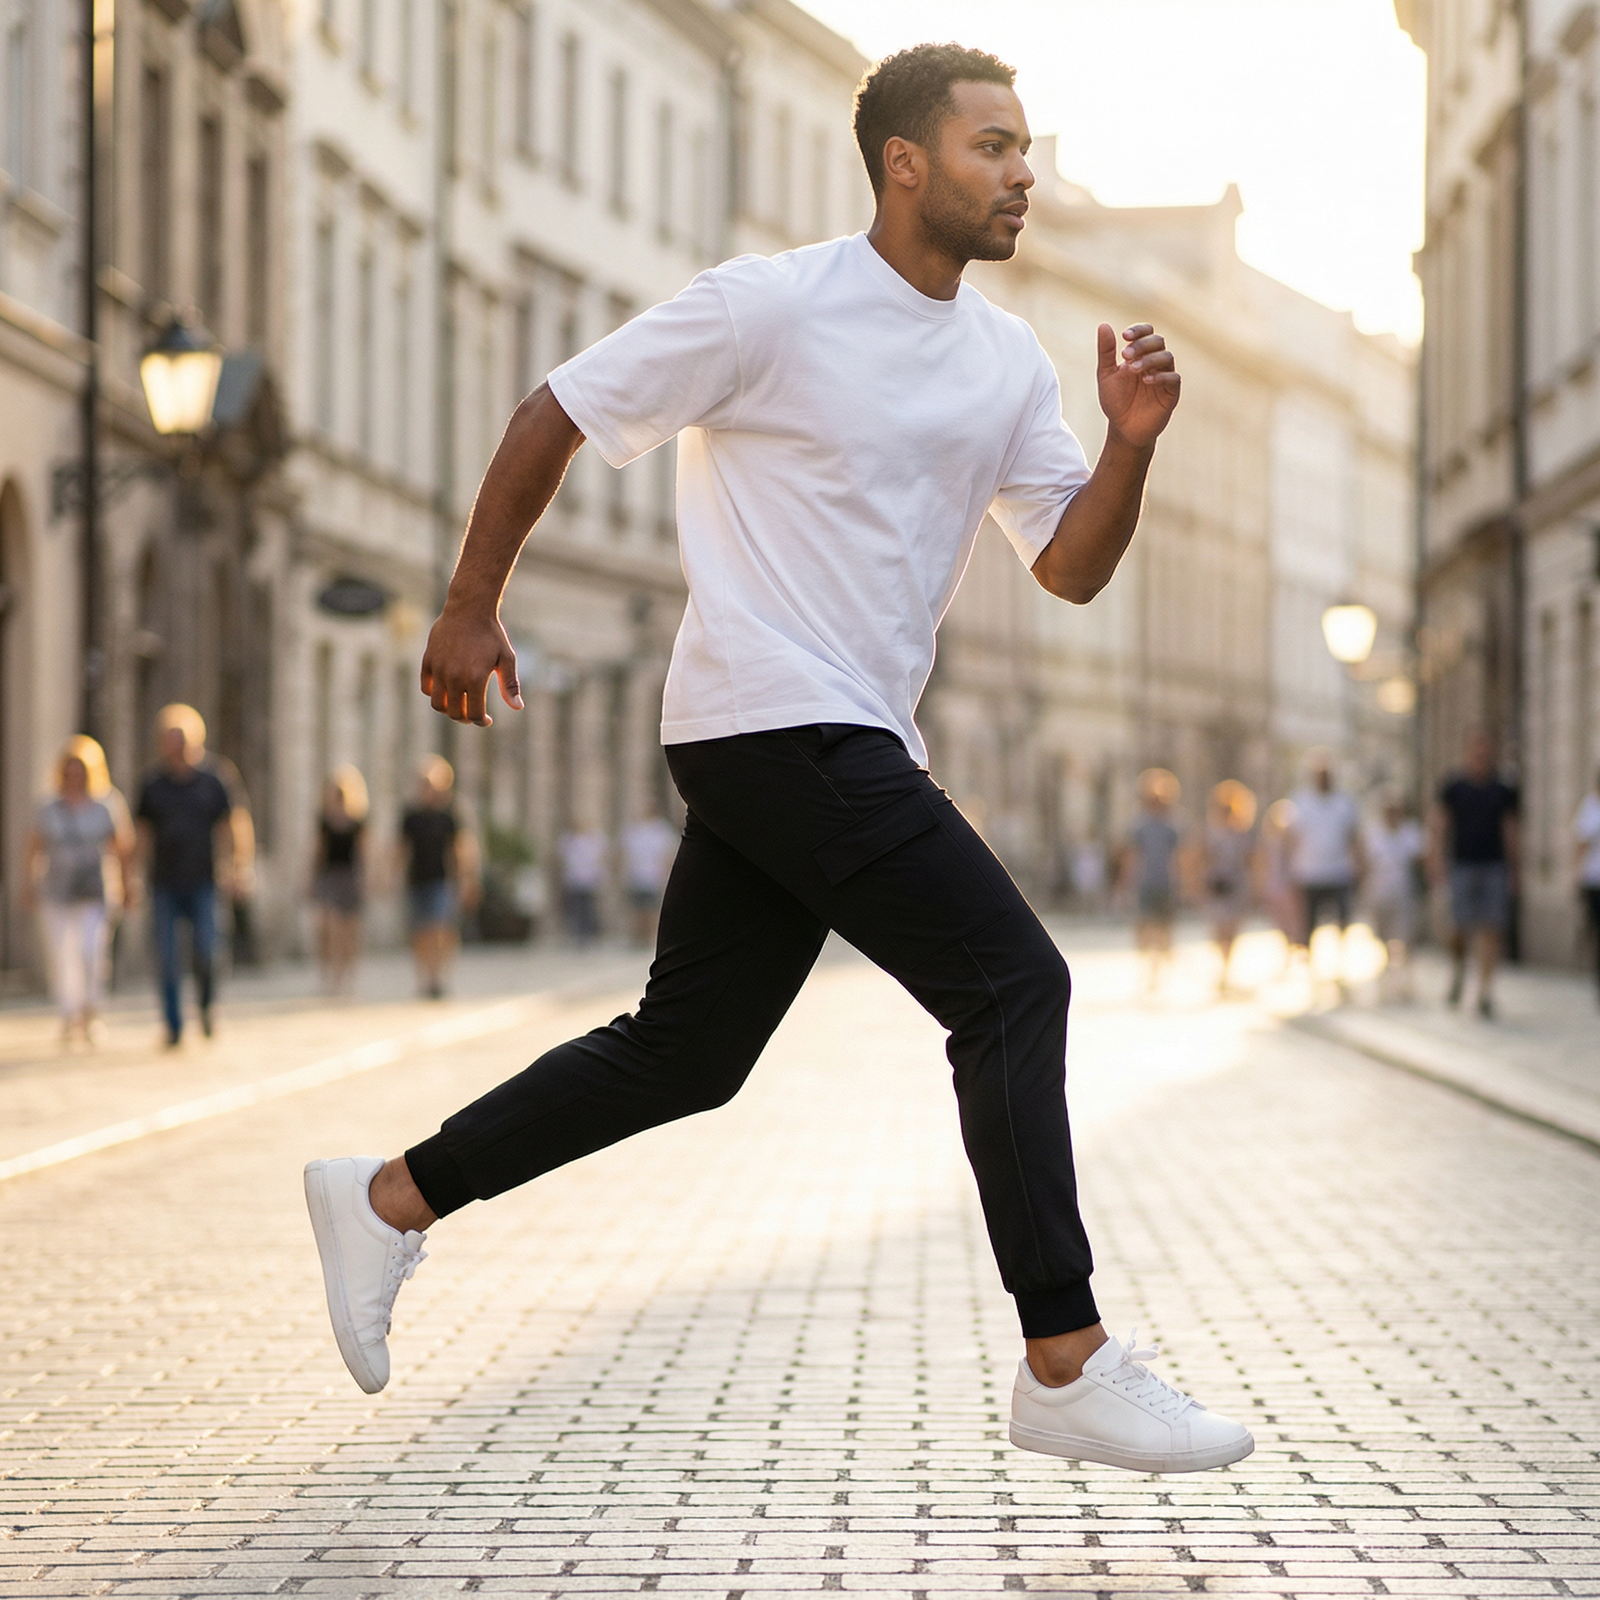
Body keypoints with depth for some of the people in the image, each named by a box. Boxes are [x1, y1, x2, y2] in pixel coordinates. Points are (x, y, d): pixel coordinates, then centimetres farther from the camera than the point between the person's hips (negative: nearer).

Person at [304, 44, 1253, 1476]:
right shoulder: (773, 307, -9)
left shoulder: (1005, 362, 13)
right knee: (1015, 987, -13)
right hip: (775, 719, -8)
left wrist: (1132, 443, -6)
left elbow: (1071, 568, 12)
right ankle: (1067, 1368, -9)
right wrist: (471, 611, -1)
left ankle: (389, 1200, 25)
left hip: (849, 742, 8)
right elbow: (555, 418, -2)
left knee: (683, 1054, 11)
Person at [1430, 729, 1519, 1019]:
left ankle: (1486, 994, -2)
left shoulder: (1503, 790, 9)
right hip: (1463, 865, -2)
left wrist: (1513, 870, 12)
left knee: (1491, 930, -5)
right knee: (1461, 928, -8)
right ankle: (1458, 972, 24)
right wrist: (1437, 859, -12)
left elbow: (1511, 830, 14)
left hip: (1495, 866, 2)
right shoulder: (1453, 787, 2)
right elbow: (1439, 825, 1)